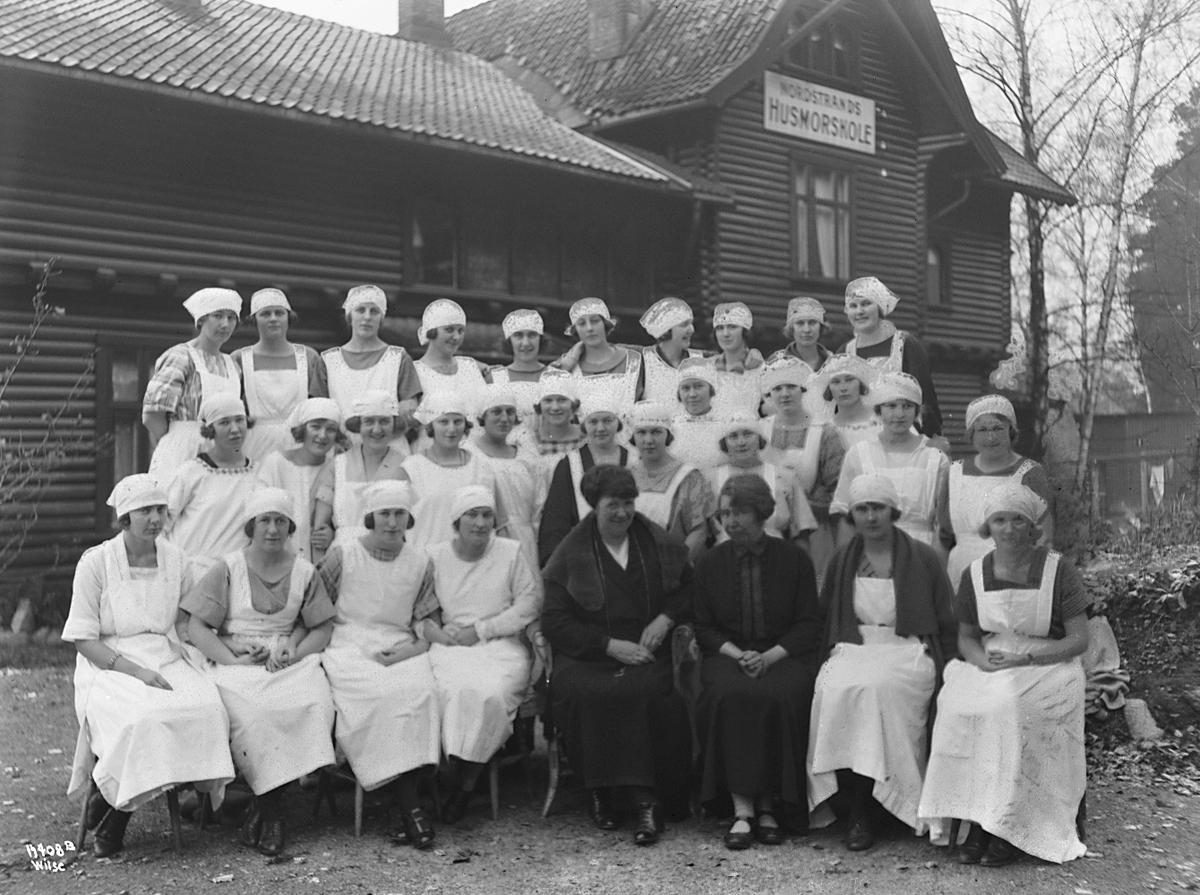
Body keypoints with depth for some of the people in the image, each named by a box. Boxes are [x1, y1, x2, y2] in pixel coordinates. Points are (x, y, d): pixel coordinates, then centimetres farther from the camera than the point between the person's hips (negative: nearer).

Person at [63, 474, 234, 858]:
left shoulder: (175, 559, 12)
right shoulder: (96, 562, -2)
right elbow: (83, 639, -5)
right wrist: (135, 670, -17)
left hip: (166, 664, 4)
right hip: (109, 668, -4)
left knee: (207, 707, -28)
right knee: (143, 717, -37)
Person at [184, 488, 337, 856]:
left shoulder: (304, 572, 13)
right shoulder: (227, 569, 5)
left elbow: (322, 628, 14)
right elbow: (196, 626, 1)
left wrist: (294, 653, -6)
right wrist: (232, 659, -12)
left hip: (290, 663, 2)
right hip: (236, 664, -2)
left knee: (317, 706, -29)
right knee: (249, 715, -34)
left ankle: (266, 806, -17)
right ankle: (272, 808, -18)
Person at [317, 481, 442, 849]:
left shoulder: (420, 562, 12)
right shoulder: (343, 553, 6)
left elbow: (428, 623, 10)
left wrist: (411, 649, -8)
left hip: (401, 649, 2)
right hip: (349, 645, -2)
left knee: (419, 690, -31)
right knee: (379, 695, -32)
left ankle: (408, 799, -28)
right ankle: (408, 803, -27)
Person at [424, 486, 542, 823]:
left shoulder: (511, 552, 8)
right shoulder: (434, 556, 11)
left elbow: (530, 602, 2)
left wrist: (481, 629, -5)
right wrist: (437, 633, -14)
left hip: (502, 646, 0)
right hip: (450, 646, 1)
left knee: (489, 693, -31)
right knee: (457, 691, -33)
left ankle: (466, 781, -18)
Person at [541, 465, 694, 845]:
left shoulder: (660, 545, 13)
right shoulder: (571, 554, 6)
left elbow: (691, 588, 22)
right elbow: (553, 622, 1)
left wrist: (666, 617, 0)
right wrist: (611, 645, -9)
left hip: (645, 654, 1)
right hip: (586, 657, -1)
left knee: (650, 691, -33)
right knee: (578, 693, -34)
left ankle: (646, 798, -24)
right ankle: (598, 790, -22)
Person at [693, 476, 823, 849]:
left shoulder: (794, 559, 6)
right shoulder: (710, 563, 10)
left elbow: (808, 625, 3)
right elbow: (704, 628, 9)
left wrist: (770, 656, -13)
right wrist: (737, 654, -10)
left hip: (784, 654, -1)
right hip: (728, 654, 1)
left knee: (778, 697, -34)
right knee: (728, 696, -33)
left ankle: (769, 806, -21)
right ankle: (742, 809, -29)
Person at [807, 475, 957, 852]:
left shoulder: (923, 558, 5)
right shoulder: (842, 560, 14)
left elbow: (947, 625, 7)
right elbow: (824, 619, 20)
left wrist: (944, 673, -5)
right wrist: (833, 654, 3)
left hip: (907, 650, -2)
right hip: (853, 650, 3)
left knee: (877, 687, -34)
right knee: (835, 690, -30)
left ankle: (865, 810, -22)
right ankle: (857, 814, -25)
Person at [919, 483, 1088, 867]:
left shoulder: (1058, 571, -4)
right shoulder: (975, 574, 5)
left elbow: (1079, 640, -6)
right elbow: (966, 636, 12)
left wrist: (1023, 658, -17)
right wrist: (984, 661, -11)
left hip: (1047, 667, -3)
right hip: (988, 668, 3)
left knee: (1008, 708, -34)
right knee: (957, 705, -28)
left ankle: (1009, 828, -22)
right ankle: (977, 821, -21)